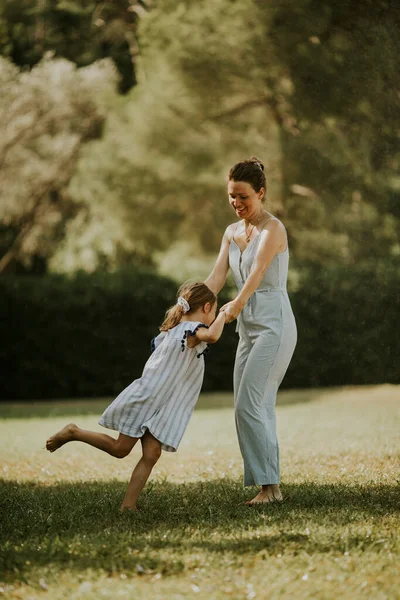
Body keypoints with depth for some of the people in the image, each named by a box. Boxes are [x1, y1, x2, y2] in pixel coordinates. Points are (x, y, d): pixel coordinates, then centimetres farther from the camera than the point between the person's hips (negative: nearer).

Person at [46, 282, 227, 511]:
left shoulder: (175, 329, 13)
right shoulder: (192, 329, -16)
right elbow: (211, 335, -39)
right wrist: (224, 315, -23)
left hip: (161, 406, 9)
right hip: (146, 399, -9)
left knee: (151, 455, -2)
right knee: (120, 449, 1)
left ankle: (128, 505, -6)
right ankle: (74, 433, 16)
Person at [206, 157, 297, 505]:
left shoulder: (273, 229, -11)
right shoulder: (232, 233, 12)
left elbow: (257, 271, -28)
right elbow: (216, 277, 3)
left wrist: (237, 304, -44)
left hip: (274, 324, -8)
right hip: (248, 329, 8)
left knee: (249, 405, -14)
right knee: (257, 408, 5)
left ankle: (270, 487, -12)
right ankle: (266, 485, 7)